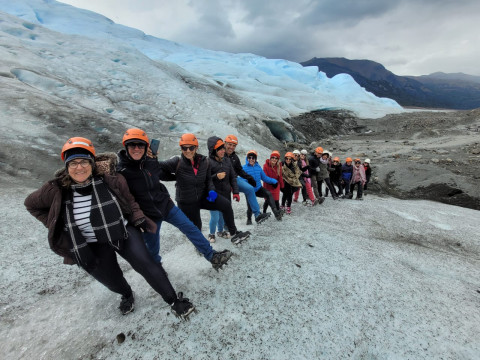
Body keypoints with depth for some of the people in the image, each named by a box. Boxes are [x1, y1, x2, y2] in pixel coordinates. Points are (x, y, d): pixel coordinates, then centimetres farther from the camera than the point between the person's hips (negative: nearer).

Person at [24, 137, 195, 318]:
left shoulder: (110, 181, -17)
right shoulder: (55, 190, -15)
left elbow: (129, 201, 0)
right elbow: (32, 204, 7)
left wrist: (140, 221, -7)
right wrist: (54, 224, 0)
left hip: (124, 232, -2)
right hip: (92, 246, 2)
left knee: (145, 264, -12)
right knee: (110, 279, 13)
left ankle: (174, 300, 4)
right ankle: (127, 295, 50)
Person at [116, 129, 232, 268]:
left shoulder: (151, 162, -5)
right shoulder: (120, 171, -18)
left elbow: (163, 174, 16)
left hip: (167, 206, 3)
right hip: (148, 216, -3)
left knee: (191, 228, 1)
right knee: (153, 248, 15)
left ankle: (212, 257, 12)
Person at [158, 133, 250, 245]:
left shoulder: (204, 161, -8)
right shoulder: (177, 162, -18)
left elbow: (208, 179, 3)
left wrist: (211, 190, -12)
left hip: (203, 196, 3)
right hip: (186, 202, -2)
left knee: (226, 205, -14)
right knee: (196, 227, 11)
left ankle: (234, 234, 3)